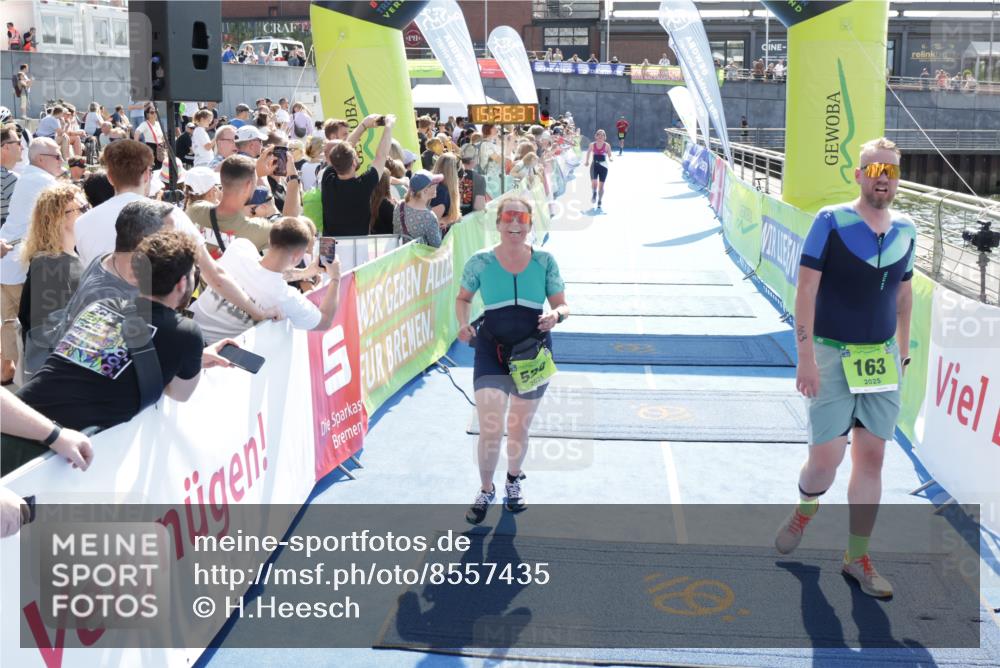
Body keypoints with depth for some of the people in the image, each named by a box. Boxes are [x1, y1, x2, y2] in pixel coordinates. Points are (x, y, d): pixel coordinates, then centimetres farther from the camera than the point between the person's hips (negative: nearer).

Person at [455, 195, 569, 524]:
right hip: (491, 352, -1)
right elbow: (463, 298, 10)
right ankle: (486, 491, 15)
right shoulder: (480, 262, -6)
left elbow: (562, 304, 3)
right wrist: (464, 324, -9)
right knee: (489, 429, -10)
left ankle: (514, 480, 44)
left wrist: (556, 315, -20)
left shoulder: (544, 260, -4)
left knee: (519, 428, 15)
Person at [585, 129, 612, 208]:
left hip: (603, 166, 0)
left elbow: (610, 156, -3)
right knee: (594, 183, -17)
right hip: (594, 165, 0)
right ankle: (594, 193, 17)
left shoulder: (607, 145, -4)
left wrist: (610, 159, -23)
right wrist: (586, 161, 5)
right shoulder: (592, 144, -1)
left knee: (601, 185, 5)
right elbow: (588, 152, 12)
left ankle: (599, 202, 21)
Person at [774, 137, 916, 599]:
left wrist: (902, 351, 14)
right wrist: (805, 357, -17)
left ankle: (857, 558, 19)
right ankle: (805, 509, 29)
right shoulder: (831, 222, -10)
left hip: (882, 358, 5)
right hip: (833, 355, -4)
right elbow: (805, 290, -12)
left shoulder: (904, 230, 5)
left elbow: (904, 293, 16)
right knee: (825, 459, -6)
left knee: (871, 458, 6)